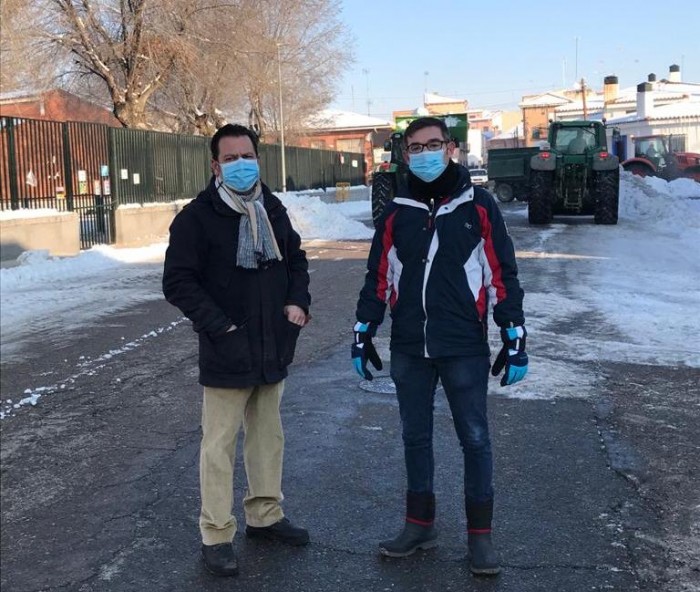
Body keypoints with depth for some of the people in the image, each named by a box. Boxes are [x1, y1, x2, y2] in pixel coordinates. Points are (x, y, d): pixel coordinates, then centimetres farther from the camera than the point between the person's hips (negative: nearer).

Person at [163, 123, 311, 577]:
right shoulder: (197, 217, -11)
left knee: (268, 436, 17)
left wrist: (298, 301, 3)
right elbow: (178, 283, -12)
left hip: (273, 349, 6)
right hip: (227, 353, -6)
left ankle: (265, 514, 32)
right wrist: (219, 326, -18)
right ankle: (217, 535, 13)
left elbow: (295, 258, 20)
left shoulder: (273, 209, 8)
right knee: (220, 444, 2)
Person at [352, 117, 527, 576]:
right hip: (409, 350, 3)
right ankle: (420, 524, 29)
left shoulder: (478, 206, -3)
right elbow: (379, 277, 10)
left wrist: (515, 337, -5)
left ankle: (480, 534, 21)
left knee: (475, 439, 6)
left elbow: (503, 274, -3)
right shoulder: (396, 213, 6)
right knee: (415, 438, 13)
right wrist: (363, 332, 8)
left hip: (465, 349, -3)